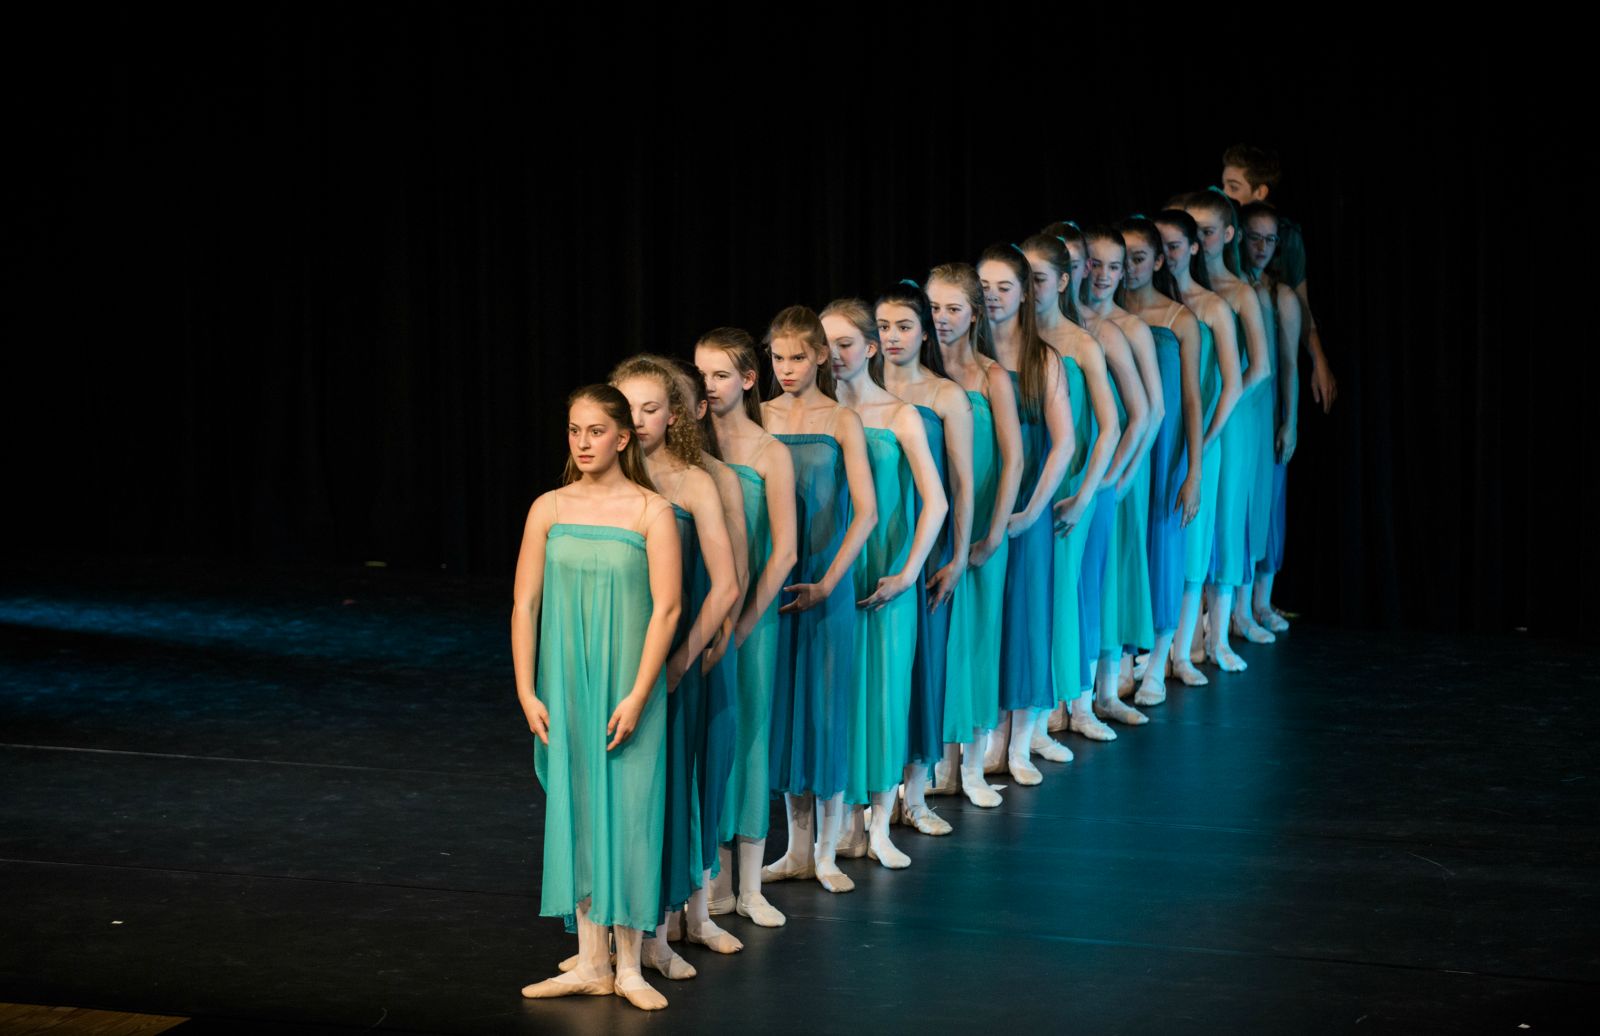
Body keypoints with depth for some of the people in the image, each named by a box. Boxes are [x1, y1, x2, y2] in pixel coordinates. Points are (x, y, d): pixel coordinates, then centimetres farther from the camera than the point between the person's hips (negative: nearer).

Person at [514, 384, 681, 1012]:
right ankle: (591, 964, 13)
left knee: (627, 813, -1)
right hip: (565, 684, 3)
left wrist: (638, 695, -14)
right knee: (576, 813, 6)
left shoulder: (650, 511, -6)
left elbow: (666, 608, -9)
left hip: (628, 686, -3)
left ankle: (629, 965, 7)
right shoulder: (549, 509, 3)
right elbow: (524, 604, 4)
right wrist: (527, 691, -2)